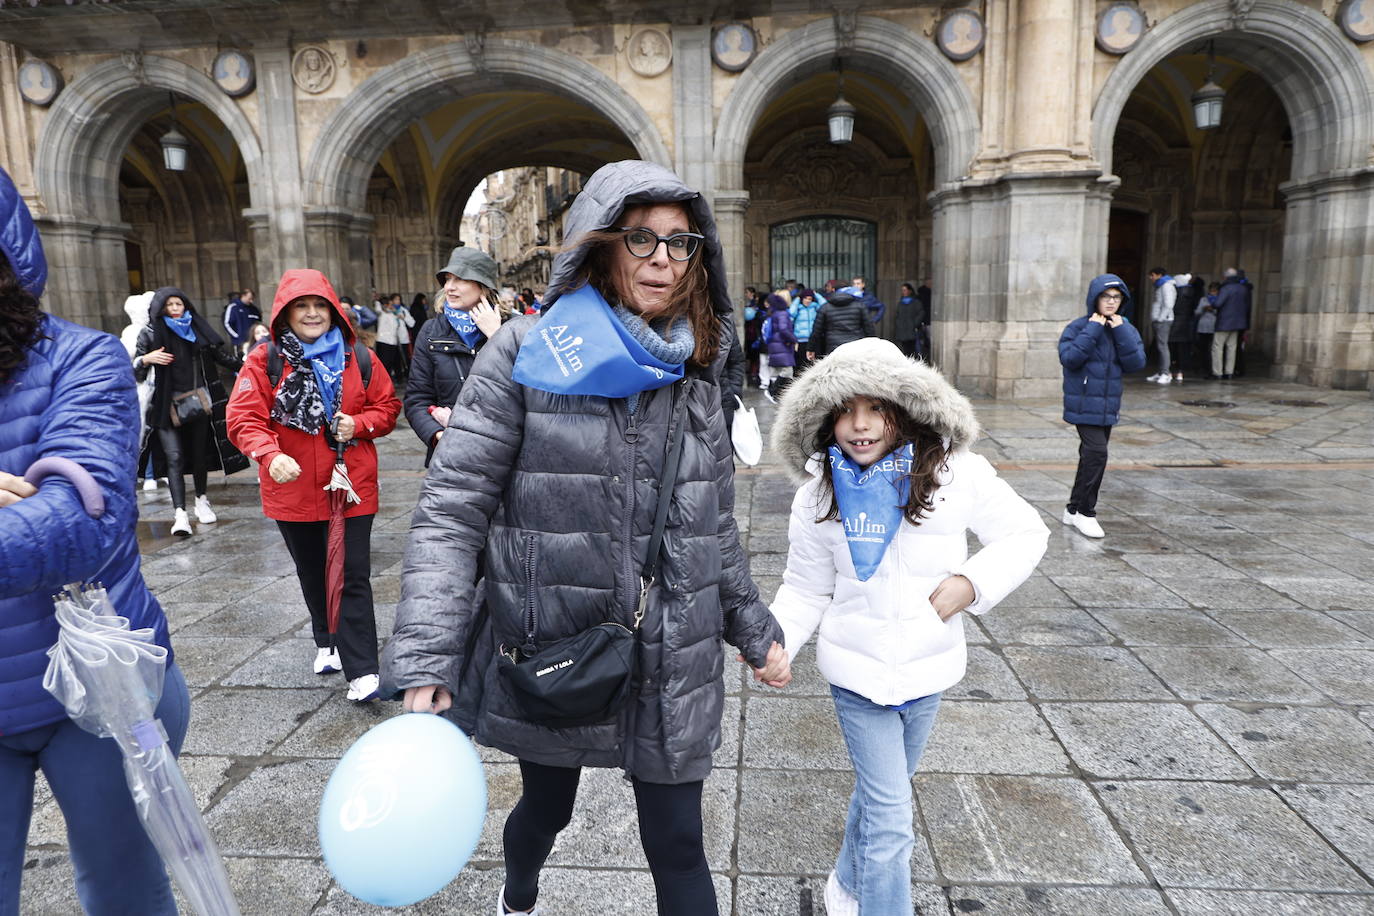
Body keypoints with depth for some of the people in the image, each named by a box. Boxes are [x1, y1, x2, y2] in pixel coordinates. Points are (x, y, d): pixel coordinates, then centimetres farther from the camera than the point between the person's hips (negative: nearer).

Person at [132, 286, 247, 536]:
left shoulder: (197, 329, 6)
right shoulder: (151, 334, 2)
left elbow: (222, 355, 16)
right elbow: (135, 372, 3)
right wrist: (145, 359, -17)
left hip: (198, 401, 2)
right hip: (168, 405, -2)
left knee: (199, 454, 7)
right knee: (174, 457, -10)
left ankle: (202, 501, 24)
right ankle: (180, 513, -14)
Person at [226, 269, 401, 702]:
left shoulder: (360, 358, 0)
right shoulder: (264, 361, -4)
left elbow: (387, 407, 6)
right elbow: (244, 418, -12)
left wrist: (358, 423, -14)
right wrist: (270, 455, -30)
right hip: (293, 488, 1)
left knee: (353, 577, -5)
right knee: (312, 574, 20)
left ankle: (362, 670, -1)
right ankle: (327, 643, 42)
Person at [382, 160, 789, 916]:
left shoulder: (693, 372, 4)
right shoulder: (526, 355, -9)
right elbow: (450, 510, -13)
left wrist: (755, 633, 14)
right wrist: (425, 663, -21)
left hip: (671, 669, 2)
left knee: (677, 845, 8)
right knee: (546, 806, 22)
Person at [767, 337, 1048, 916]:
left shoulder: (957, 474, -14)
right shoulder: (818, 494, -10)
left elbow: (1025, 533, -2)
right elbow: (807, 589, -3)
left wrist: (973, 581, -18)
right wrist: (776, 641, -20)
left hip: (928, 671, 2)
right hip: (856, 672, -2)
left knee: (879, 793, 23)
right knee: (890, 819, -2)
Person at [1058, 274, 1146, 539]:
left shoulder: (1126, 329, 6)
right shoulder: (1079, 327, -8)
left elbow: (1136, 363, -5)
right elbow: (1069, 358, -22)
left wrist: (1121, 331, -13)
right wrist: (1093, 329, -20)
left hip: (1108, 405, 6)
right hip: (1084, 404, -6)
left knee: (1092, 456, 12)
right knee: (1096, 452, -16)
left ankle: (1075, 509, 25)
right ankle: (1084, 511, -4)